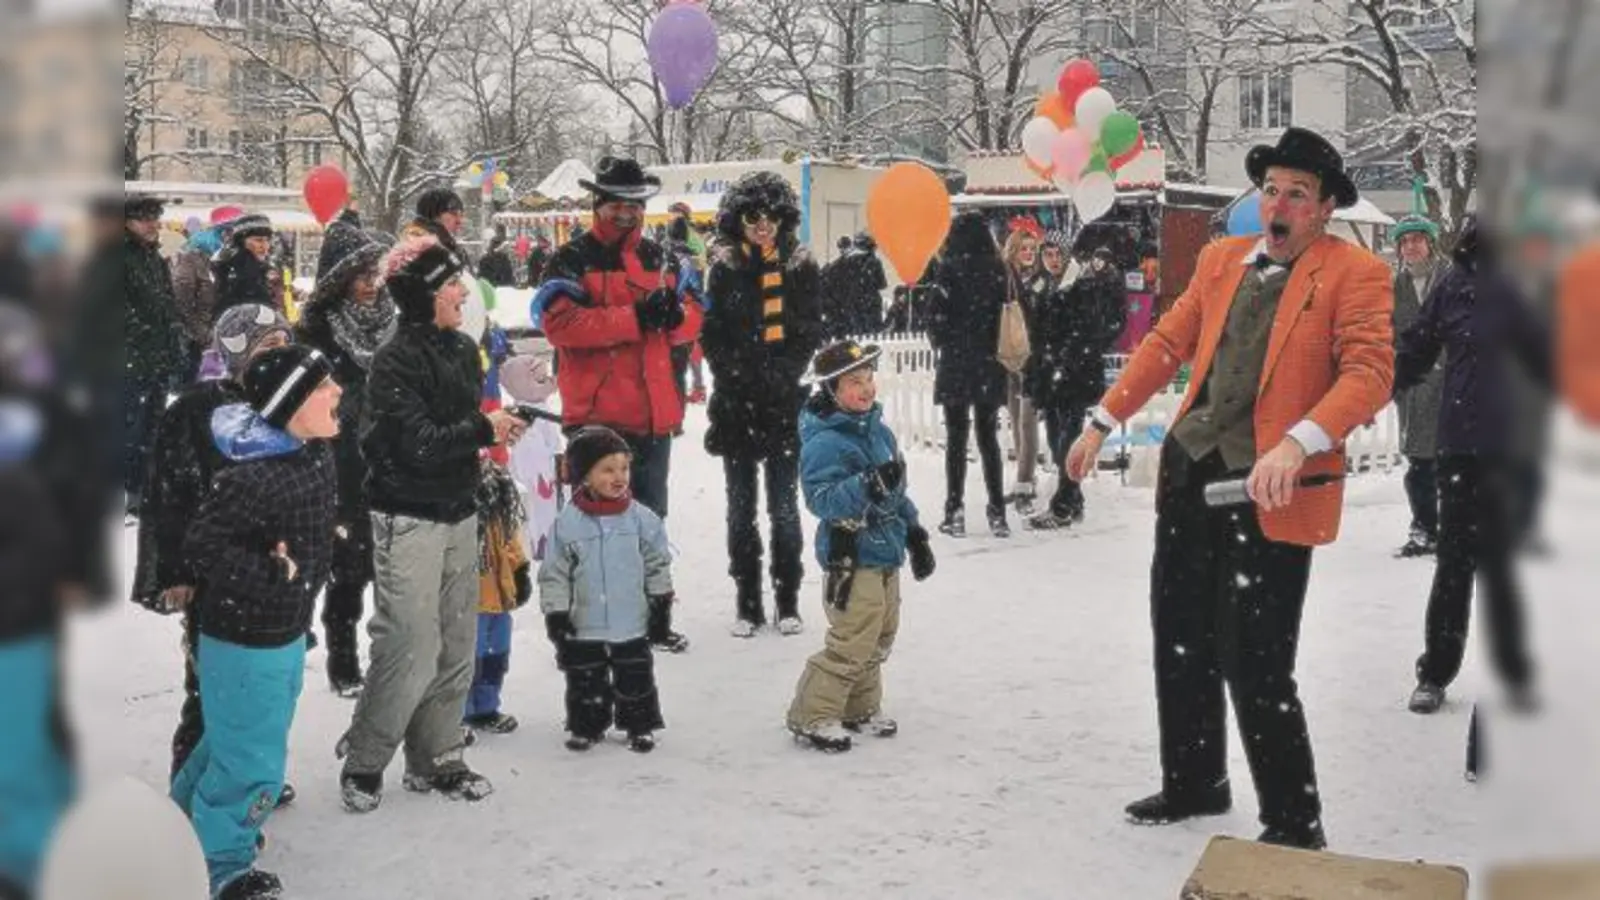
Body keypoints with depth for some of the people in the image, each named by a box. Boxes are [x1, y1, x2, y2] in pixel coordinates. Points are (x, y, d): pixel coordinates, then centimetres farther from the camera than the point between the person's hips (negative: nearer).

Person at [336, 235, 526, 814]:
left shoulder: (462, 349, 9)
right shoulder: (395, 361, -15)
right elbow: (418, 444, -20)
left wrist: (499, 429, 2)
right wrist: (485, 431, -13)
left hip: (459, 512, 8)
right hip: (410, 520, -7)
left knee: (456, 647, 11)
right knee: (411, 651, -6)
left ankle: (434, 760, 23)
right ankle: (363, 763, 12)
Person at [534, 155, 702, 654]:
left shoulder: (656, 258, 14)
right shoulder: (573, 260, -3)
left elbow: (691, 321, 14)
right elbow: (560, 323, -19)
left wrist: (675, 313, -10)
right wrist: (636, 318, -22)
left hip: (653, 414, 6)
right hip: (596, 413, -6)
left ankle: (654, 621, 29)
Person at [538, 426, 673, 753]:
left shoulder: (642, 519, -4)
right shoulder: (568, 523, -8)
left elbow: (658, 565, 5)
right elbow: (554, 573, -3)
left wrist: (661, 602, 3)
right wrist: (555, 613, -4)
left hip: (632, 626, 0)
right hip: (584, 627, 0)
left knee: (636, 678, 10)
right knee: (585, 681, 12)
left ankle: (640, 725, 26)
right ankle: (586, 726, 30)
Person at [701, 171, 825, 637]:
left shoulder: (801, 267, 4)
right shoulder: (724, 268, 4)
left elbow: (810, 333, 3)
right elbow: (712, 336, 2)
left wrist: (783, 373, -10)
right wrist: (739, 374, -11)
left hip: (785, 402, 0)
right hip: (736, 403, 1)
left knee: (784, 506, 2)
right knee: (741, 507, 5)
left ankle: (787, 602, 12)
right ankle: (747, 603, 13)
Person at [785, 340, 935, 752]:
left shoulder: (878, 429, 10)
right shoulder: (824, 442, -18)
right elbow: (821, 498, -28)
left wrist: (915, 534, 22)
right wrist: (869, 483, -39)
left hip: (886, 554, 9)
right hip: (852, 558, -9)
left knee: (879, 639, 18)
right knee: (852, 642, -10)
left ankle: (860, 709, 34)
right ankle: (812, 716, 1)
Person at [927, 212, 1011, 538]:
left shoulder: (949, 269, -11)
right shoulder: (998, 270, -2)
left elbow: (936, 316, -9)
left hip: (956, 364, -3)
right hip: (990, 366, 3)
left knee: (956, 437, 4)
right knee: (988, 436, 11)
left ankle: (955, 511, 1)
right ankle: (997, 512, 11)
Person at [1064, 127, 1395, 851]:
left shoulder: (1356, 274, -6)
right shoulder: (1221, 258, 12)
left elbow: (1370, 373, -17)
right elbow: (1167, 343, 17)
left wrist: (1297, 445, -31)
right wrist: (1102, 422, 13)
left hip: (1272, 491, -6)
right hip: (1190, 473, 7)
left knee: (1254, 666, -5)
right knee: (1179, 642, 16)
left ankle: (1294, 825, 14)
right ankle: (1193, 784, 36)